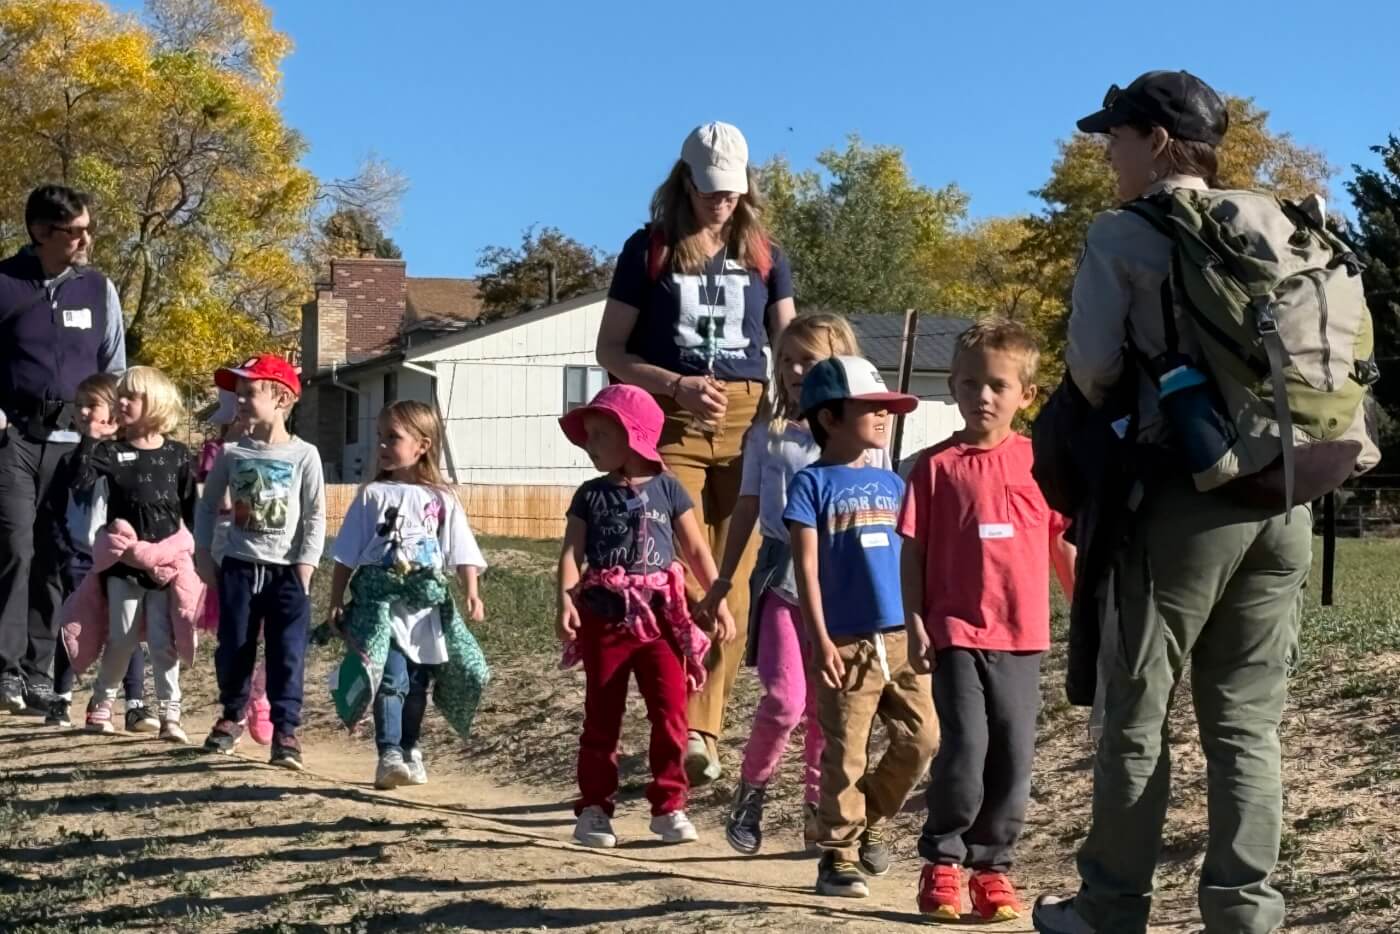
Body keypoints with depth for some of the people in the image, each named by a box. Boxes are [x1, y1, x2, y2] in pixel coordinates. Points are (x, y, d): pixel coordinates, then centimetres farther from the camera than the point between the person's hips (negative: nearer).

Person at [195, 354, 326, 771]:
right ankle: (232, 716, 29)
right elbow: (208, 507, 10)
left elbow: (316, 518, -5)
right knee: (233, 648, 10)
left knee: (288, 655, -5)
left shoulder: (304, 456, -6)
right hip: (238, 567, 3)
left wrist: (304, 569, -9)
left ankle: (285, 732, -2)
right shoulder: (231, 454, 2)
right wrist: (204, 557, 3)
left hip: (286, 571, -3)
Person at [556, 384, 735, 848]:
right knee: (602, 718, 6)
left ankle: (669, 806, 6)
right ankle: (594, 807, 14)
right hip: (604, 617, 1)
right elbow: (572, 552, -4)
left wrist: (719, 602, 4)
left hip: (660, 617, -1)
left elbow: (696, 550, 7)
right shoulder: (591, 495, 5)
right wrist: (566, 601, -19)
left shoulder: (667, 489, 3)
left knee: (671, 712, -5)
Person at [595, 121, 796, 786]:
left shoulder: (763, 255, 13)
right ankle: (691, 730, -13)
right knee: (684, 580, -12)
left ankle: (705, 730, 8)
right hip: (672, 425, -3)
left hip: (747, 424, 3)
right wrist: (677, 386, -10)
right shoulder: (649, 250, 5)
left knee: (732, 584, 1)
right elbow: (610, 350, 5)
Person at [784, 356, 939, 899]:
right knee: (845, 754, 0)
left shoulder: (891, 483, 14)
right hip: (847, 643, -5)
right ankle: (839, 857, 12)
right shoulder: (813, 483, -3)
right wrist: (819, 639, -13)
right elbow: (806, 567, -8)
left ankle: (871, 820, 25)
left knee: (921, 738, 3)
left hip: (902, 636, 5)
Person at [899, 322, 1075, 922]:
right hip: (956, 632, -2)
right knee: (965, 749, -9)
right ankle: (942, 862, 9)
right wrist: (915, 625, -3)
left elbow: (1064, 545, 10)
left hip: (1022, 635, 2)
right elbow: (912, 550, 2)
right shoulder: (937, 465, 1)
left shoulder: (1038, 463, 4)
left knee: (1013, 756, 4)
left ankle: (991, 866, 18)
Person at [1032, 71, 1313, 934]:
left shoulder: (1123, 234, -4)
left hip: (1183, 494, -5)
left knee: (1138, 713, 6)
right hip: (1281, 495, 5)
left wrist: (1119, 408, 11)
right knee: (1249, 720, 9)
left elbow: (1092, 369, -10)